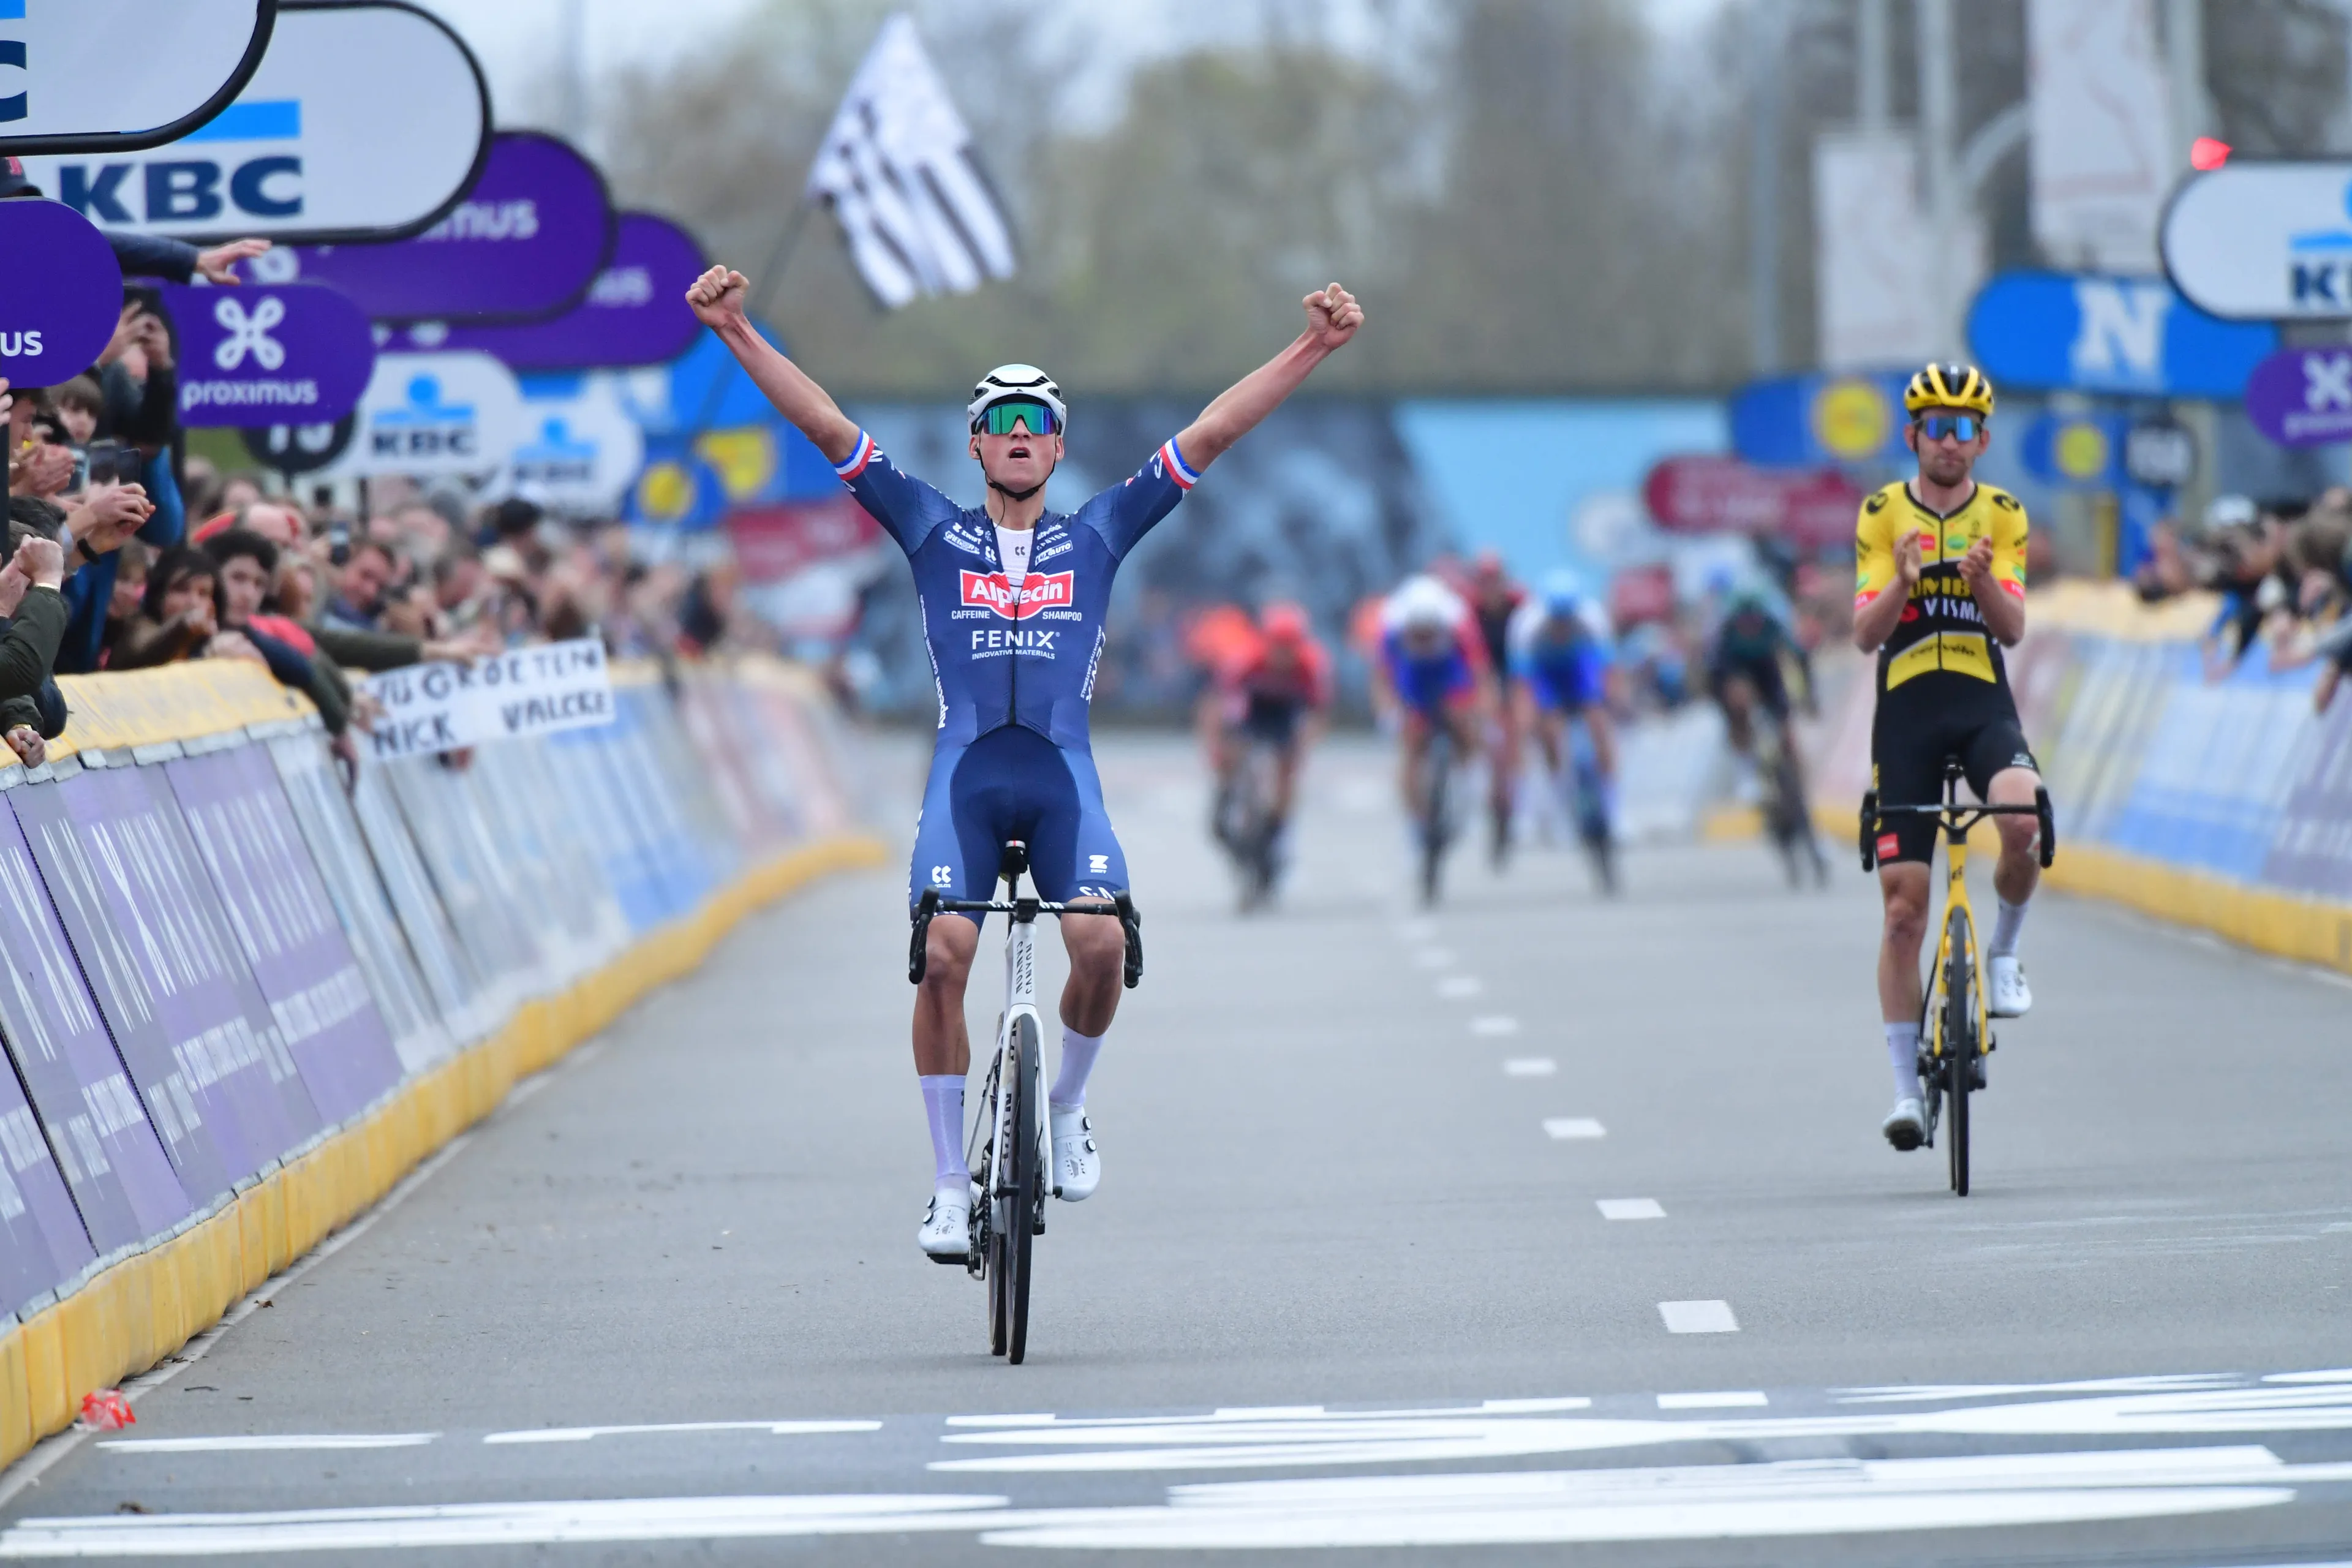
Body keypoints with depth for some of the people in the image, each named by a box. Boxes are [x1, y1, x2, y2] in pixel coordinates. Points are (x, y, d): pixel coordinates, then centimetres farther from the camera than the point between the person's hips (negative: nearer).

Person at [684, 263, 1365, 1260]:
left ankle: (1066, 1109, 7)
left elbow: (1209, 434, 13)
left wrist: (1312, 349, 8)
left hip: (1062, 775, 0)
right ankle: (951, 1185, -8)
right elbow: (827, 427, 8)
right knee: (943, 955, -19)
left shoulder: (1096, 537, 16)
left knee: (1101, 942, -23)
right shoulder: (934, 532, 15)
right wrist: (737, 334, 0)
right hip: (965, 771, 0)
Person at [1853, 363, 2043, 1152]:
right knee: (1903, 904, -3)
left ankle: (2003, 951, -2)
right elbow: (1865, 634, -5)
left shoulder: (2003, 516, 4)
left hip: (1985, 706, 0)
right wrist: (1903, 582, -25)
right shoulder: (1883, 515, 2)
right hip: (1906, 709, 0)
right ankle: (1906, 1085, 6)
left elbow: (2012, 628, -6)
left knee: (2023, 822, -32)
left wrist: (1982, 578, -26)